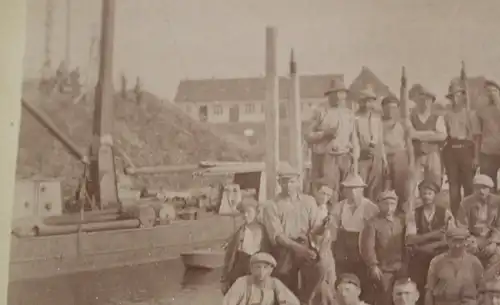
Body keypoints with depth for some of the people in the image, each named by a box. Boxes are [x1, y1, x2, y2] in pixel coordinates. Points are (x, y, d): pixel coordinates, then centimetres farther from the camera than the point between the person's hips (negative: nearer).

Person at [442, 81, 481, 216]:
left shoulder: (470, 114, 3)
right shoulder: (447, 116, 10)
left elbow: (476, 136, 0)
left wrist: (476, 156, -7)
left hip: (466, 149, -2)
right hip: (450, 150, 2)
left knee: (468, 183, -3)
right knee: (453, 183, 3)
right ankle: (455, 214, 8)